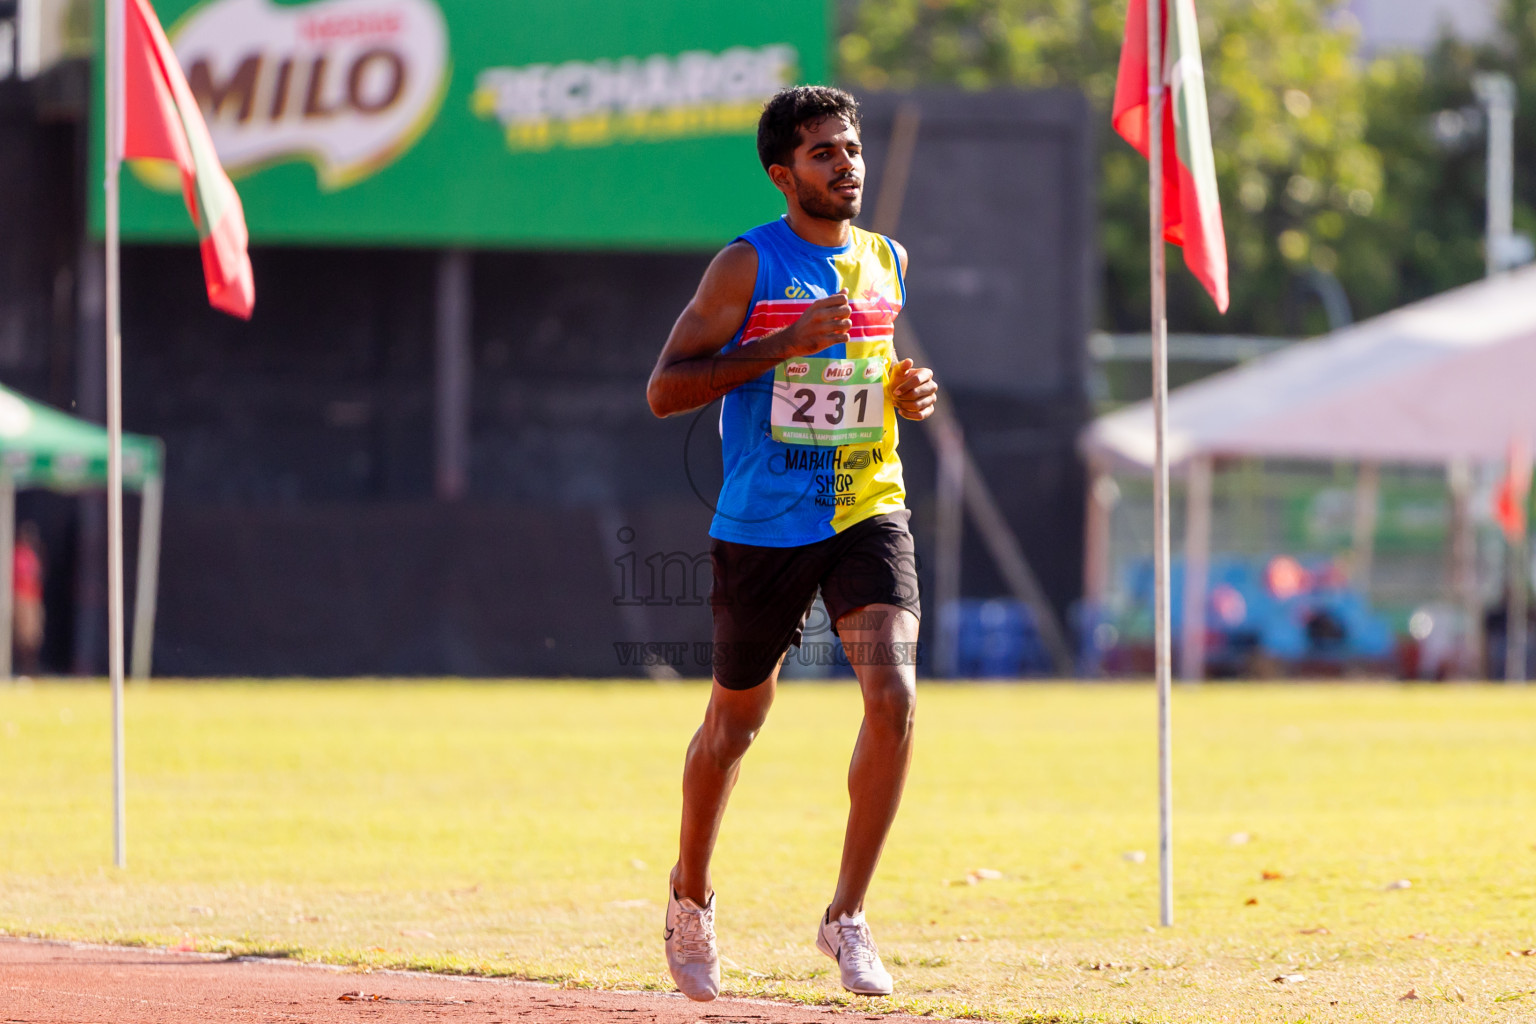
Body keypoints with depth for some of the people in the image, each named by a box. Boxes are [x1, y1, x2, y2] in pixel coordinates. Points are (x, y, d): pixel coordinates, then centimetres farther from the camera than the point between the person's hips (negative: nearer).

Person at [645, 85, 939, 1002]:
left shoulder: (887, 263, 9)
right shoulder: (748, 265, -8)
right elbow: (664, 390, -12)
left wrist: (911, 395, 2)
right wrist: (784, 343, -20)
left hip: (868, 510, 3)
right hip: (761, 527, -3)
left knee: (894, 695, -19)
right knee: (736, 721, 11)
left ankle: (848, 914, -9)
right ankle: (692, 895, 37)